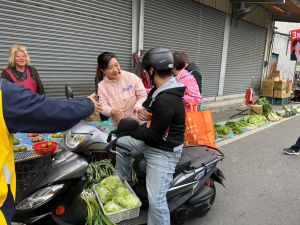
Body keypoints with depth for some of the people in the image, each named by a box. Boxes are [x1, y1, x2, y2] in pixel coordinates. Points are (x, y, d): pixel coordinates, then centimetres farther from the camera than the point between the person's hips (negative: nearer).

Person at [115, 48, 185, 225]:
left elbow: (154, 134, -26)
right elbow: (148, 103, 17)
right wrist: (144, 110, -8)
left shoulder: (166, 100, -31)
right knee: (121, 144, 18)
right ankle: (123, 184, 32)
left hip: (163, 151, -10)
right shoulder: (161, 89, 1)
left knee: (156, 199, -10)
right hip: (151, 142, 10)